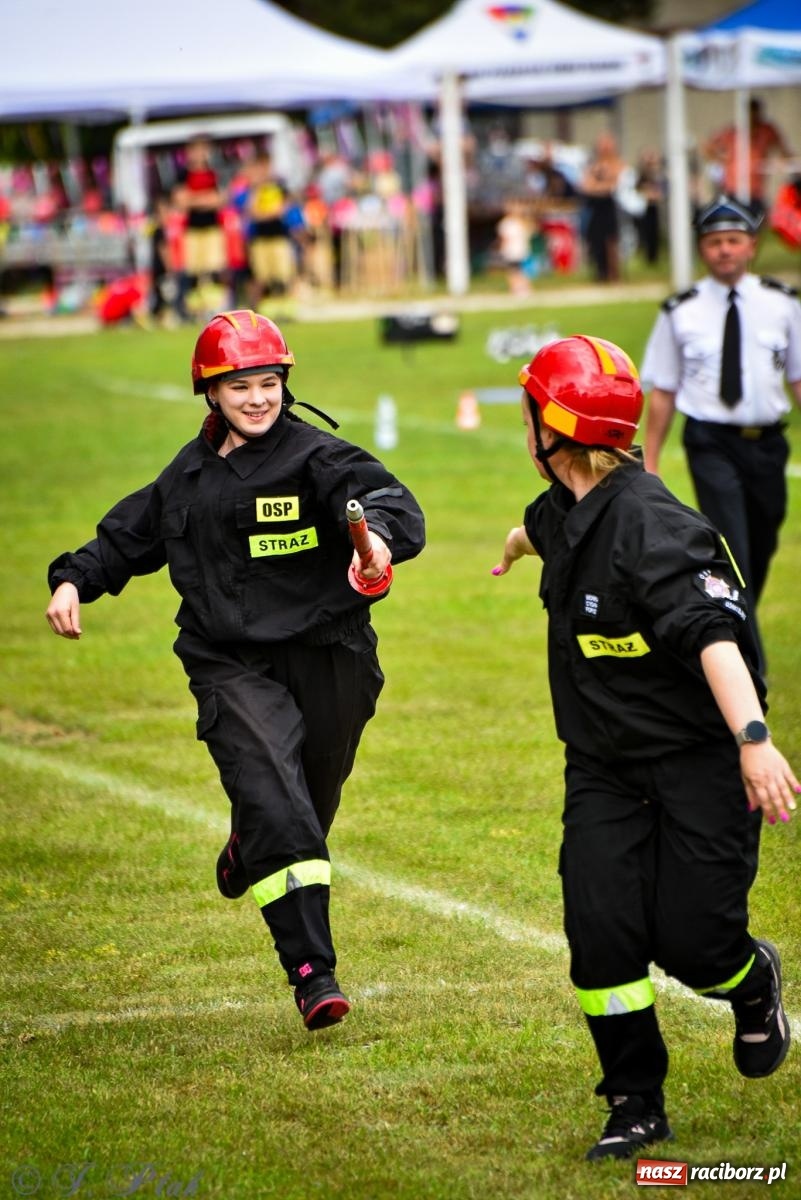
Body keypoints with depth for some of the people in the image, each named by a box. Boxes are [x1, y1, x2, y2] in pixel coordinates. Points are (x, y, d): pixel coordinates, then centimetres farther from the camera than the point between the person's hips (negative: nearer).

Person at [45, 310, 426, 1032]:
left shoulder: (316, 457, -7)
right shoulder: (192, 472, 10)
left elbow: (382, 497, -26)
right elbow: (130, 535, 25)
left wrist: (379, 532, -49)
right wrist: (75, 579, 10)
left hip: (325, 662, -1)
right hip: (232, 667, 1)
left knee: (310, 806, 15)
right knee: (279, 809, -17)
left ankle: (246, 855, 52)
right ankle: (313, 972, -18)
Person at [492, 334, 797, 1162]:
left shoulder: (649, 526, -26)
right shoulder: (567, 510, 3)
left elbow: (712, 634, -38)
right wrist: (520, 539, 57)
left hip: (698, 759, -7)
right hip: (604, 767, 7)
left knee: (689, 941, -8)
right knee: (600, 933, -5)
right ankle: (636, 1105, 9)